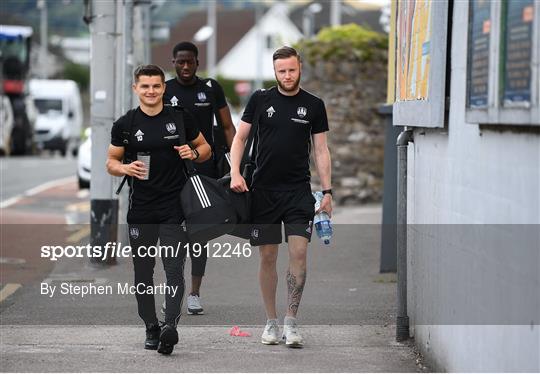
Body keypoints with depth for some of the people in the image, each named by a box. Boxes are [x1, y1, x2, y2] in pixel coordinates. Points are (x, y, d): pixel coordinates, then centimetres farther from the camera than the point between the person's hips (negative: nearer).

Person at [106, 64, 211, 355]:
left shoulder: (180, 119, 3)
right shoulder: (125, 124, 3)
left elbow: (205, 148, 14)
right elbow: (111, 162, 7)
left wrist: (194, 153, -9)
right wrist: (125, 169, -15)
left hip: (174, 208, -2)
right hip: (140, 210, 2)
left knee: (174, 270, -13)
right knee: (143, 272, 8)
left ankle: (170, 326, -24)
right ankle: (151, 328, 20)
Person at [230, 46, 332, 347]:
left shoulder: (314, 105, 5)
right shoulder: (261, 99, 4)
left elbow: (321, 150, 7)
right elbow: (240, 137, 7)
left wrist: (327, 191, 0)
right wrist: (235, 173, -8)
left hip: (299, 191, 0)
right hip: (264, 190, 0)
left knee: (299, 253, -11)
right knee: (268, 256, 3)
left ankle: (291, 322, -5)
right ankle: (271, 322, 14)